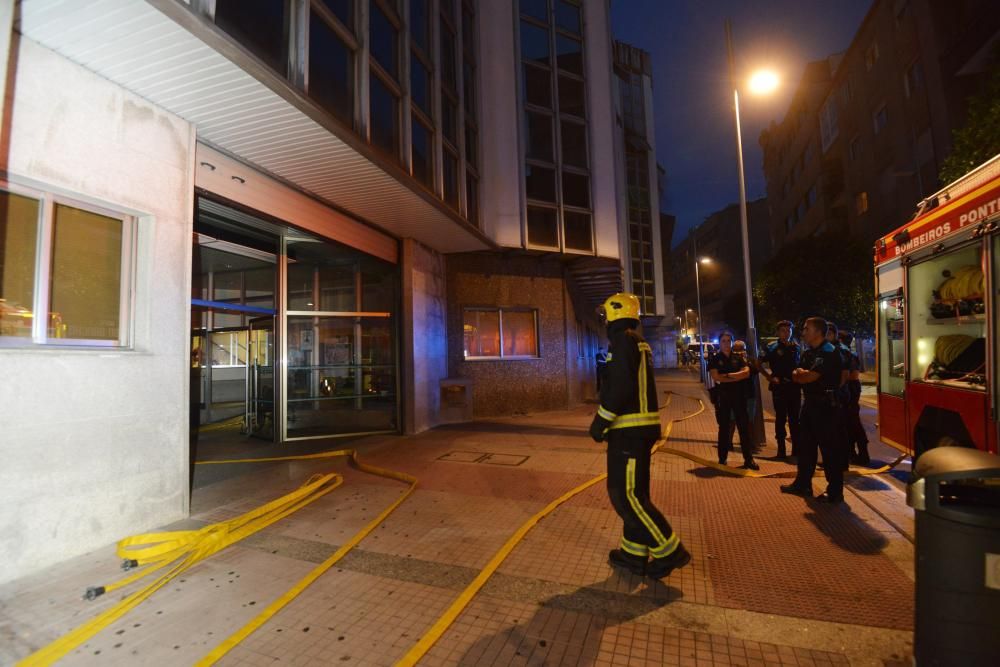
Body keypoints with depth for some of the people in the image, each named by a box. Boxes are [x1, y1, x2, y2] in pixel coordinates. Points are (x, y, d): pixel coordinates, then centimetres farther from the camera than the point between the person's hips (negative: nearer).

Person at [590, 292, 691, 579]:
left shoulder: (623, 340, -13)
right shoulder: (637, 341, 17)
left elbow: (621, 387, -23)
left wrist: (601, 420, -16)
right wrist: (608, 421, 22)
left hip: (629, 428, -10)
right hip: (640, 426, 10)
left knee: (625, 494, -4)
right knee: (634, 492, 14)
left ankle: (670, 552, 5)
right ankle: (634, 554, 23)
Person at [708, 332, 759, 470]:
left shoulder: (738, 358, 10)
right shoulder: (715, 360, 2)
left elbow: (746, 372, -6)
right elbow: (716, 377, -11)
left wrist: (728, 375, -15)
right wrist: (737, 377, -8)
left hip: (739, 396, 2)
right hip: (722, 397, -2)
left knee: (744, 426, 1)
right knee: (724, 428, 4)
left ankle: (748, 459, 9)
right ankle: (722, 459, 12)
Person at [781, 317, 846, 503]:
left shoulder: (829, 352, -15)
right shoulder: (808, 353, 13)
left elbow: (810, 377, -22)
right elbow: (796, 376, 9)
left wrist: (801, 374, -2)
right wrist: (803, 373, -12)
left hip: (826, 405, -9)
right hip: (810, 403, 9)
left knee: (829, 449, -1)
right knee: (805, 445, 15)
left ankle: (835, 492, 10)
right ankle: (802, 484, 27)